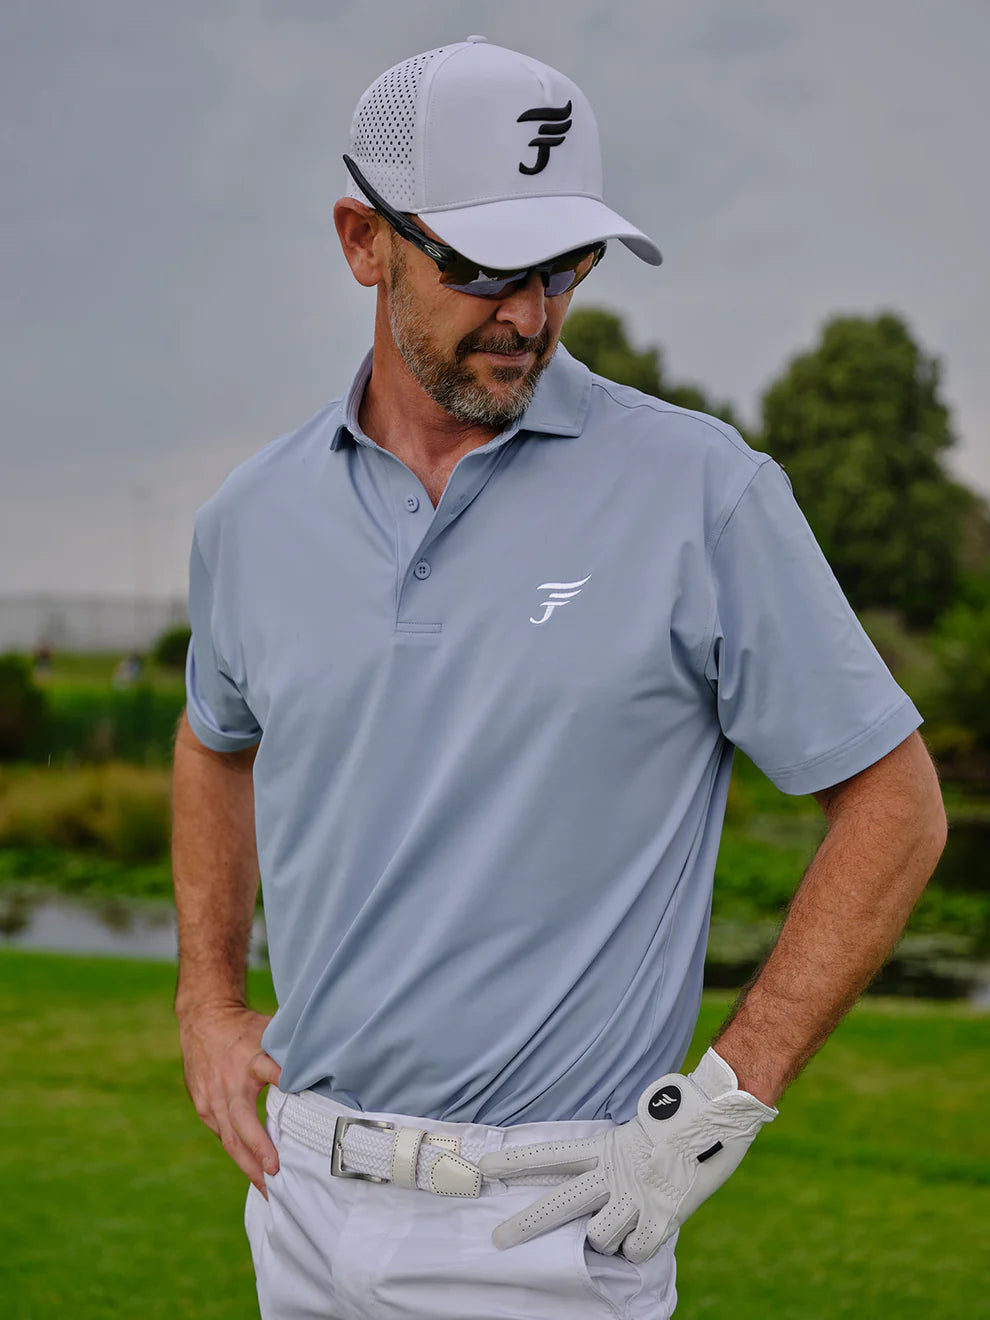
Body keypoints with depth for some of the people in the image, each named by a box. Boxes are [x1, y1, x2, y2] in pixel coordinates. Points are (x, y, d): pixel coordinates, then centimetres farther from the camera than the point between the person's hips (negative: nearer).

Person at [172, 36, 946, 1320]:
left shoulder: (702, 491, -10)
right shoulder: (254, 517, 3)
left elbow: (895, 805, -5)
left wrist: (726, 1099, -11)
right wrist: (208, 1003, 13)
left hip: (547, 1215, -4)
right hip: (304, 1190, 5)